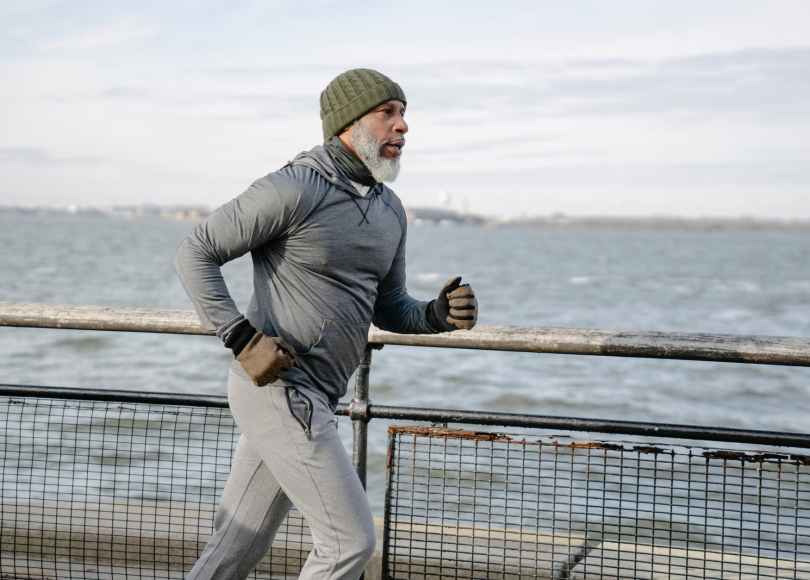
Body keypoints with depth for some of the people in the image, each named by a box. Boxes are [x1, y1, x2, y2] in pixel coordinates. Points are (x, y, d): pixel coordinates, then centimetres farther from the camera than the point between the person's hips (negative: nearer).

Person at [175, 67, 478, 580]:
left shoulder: (389, 209, 12)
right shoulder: (294, 190, -14)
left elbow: (389, 308, 19)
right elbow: (196, 253, -11)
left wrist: (439, 315, -2)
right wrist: (243, 339, -19)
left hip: (311, 398, 9)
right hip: (278, 389, -9)